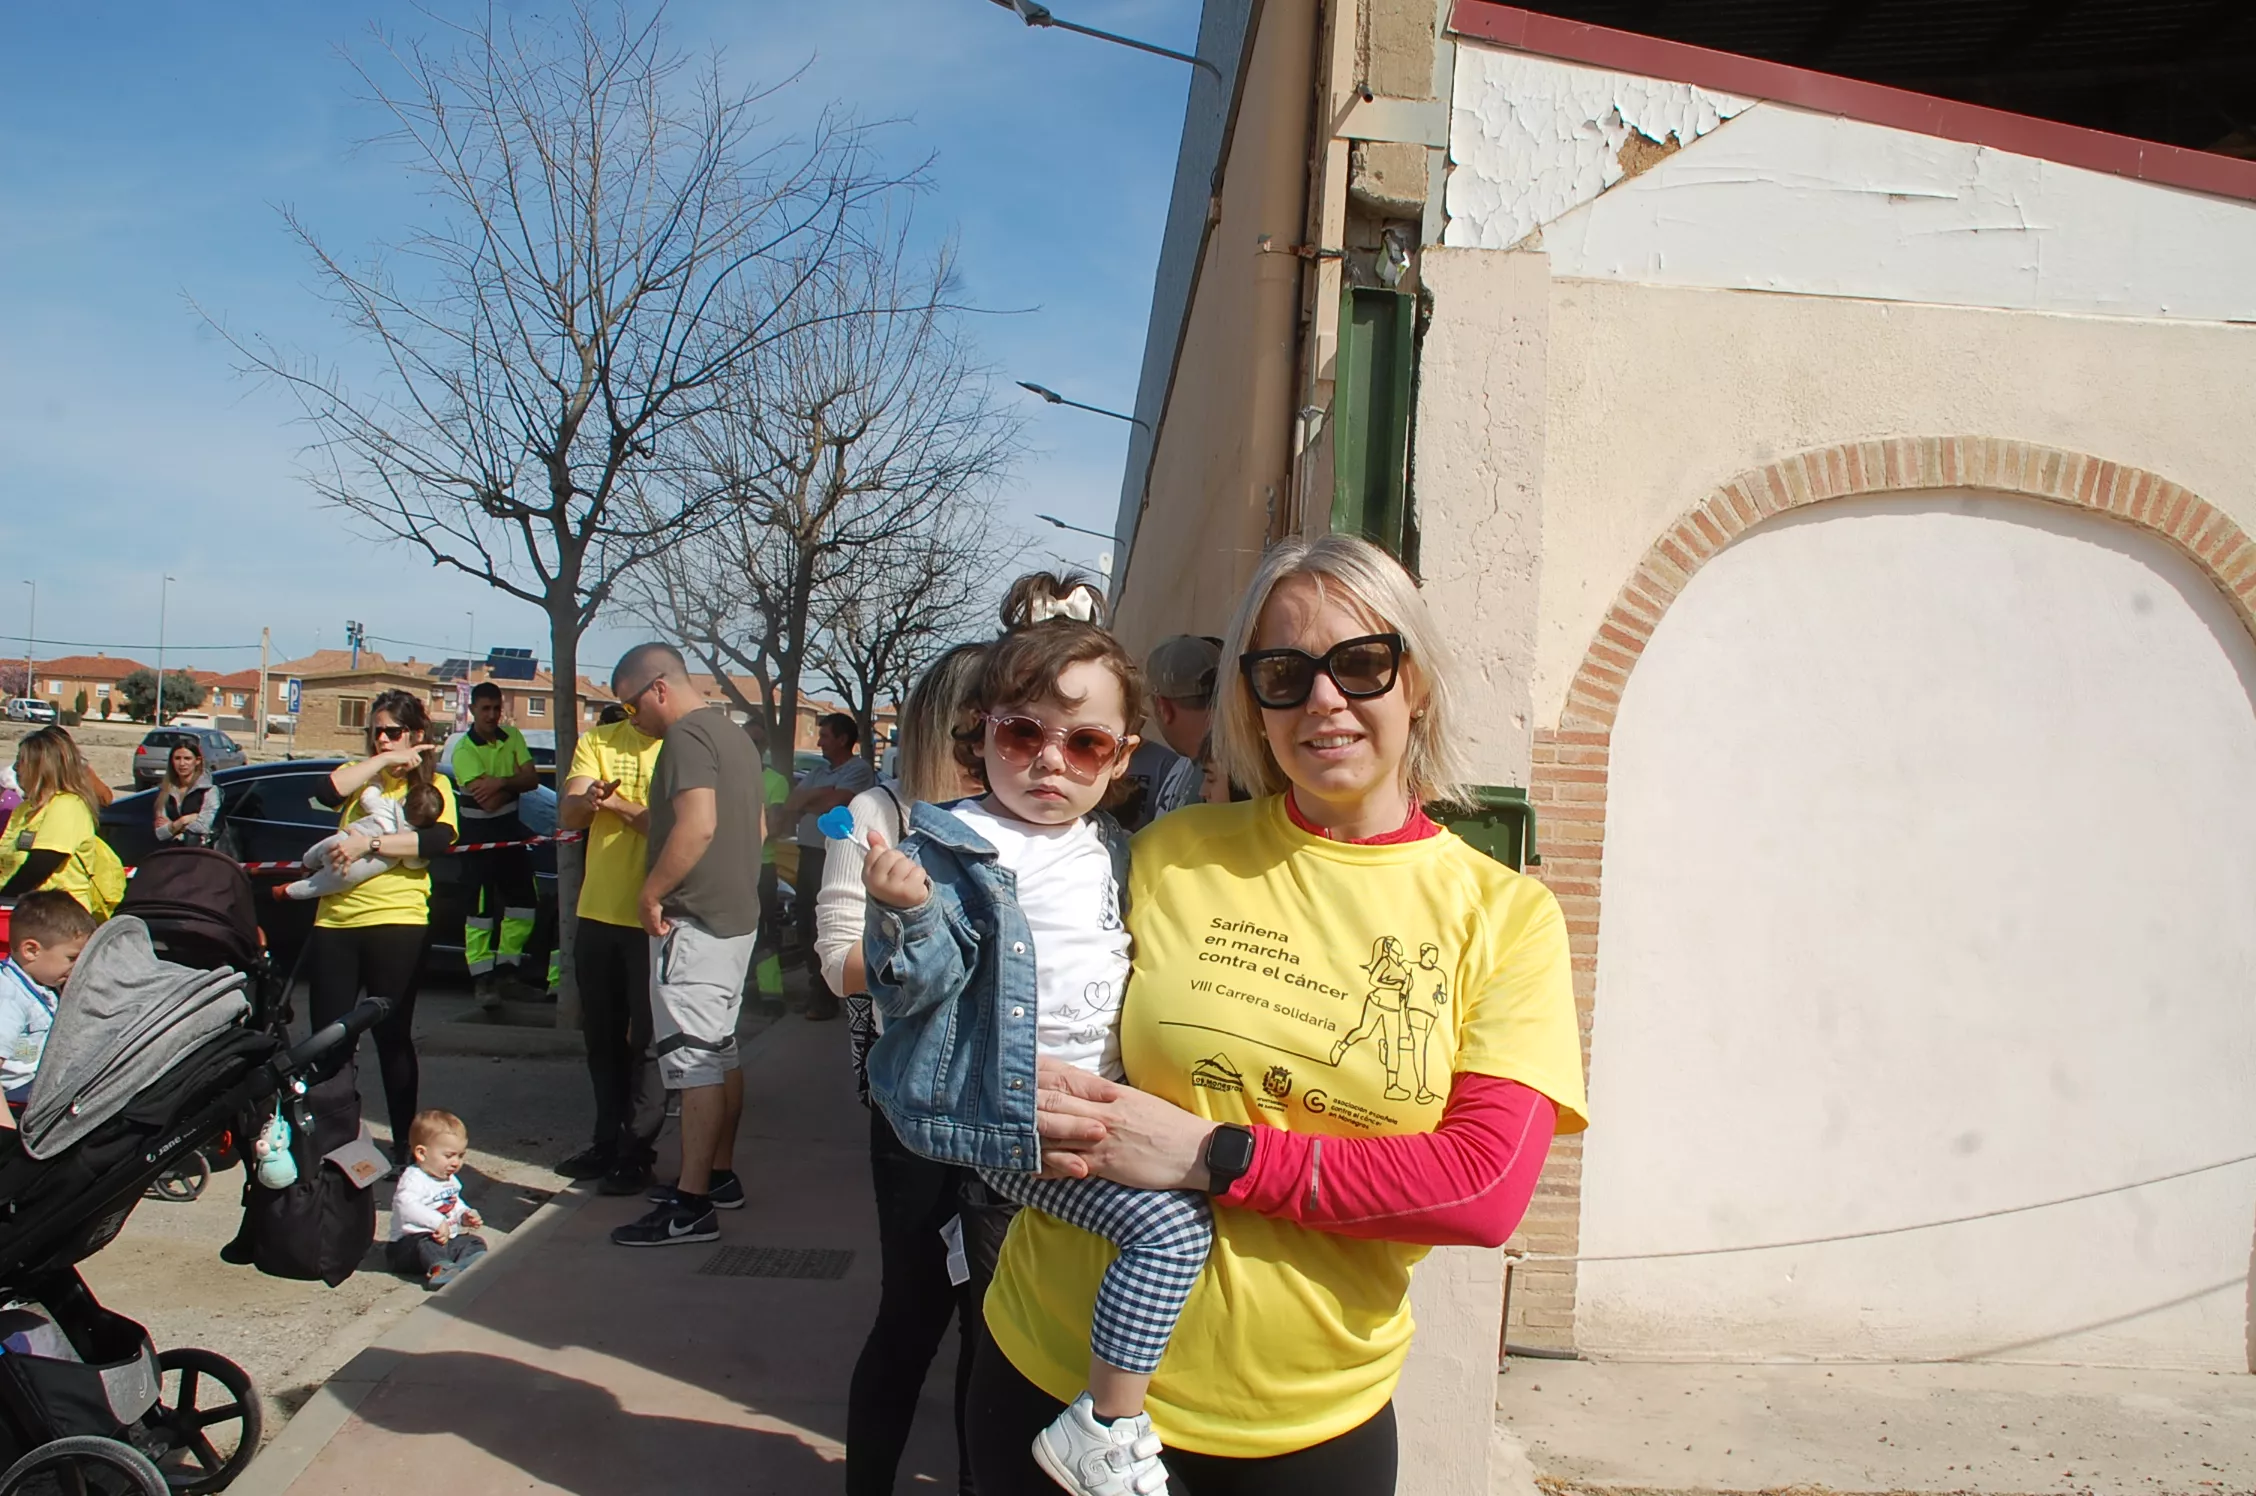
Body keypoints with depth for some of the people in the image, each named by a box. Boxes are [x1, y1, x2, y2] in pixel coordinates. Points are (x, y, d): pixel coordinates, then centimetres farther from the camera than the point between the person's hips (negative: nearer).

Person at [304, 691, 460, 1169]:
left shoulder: (434, 785, 4)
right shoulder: (359, 775, 14)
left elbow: (440, 840, -15)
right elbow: (327, 791, -9)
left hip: (397, 922, -4)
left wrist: (369, 843, -20)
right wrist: (384, 760, -8)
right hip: (335, 920, 4)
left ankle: (404, 1144, 14)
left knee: (392, 1036, 3)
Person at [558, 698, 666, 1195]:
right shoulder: (598, 741, 6)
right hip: (598, 912, 6)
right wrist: (588, 800, -25)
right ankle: (608, 1139, 31)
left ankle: (638, 1150, 12)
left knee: (647, 1037, 2)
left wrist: (618, 804, -21)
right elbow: (568, 814, -4)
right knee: (602, 1036, 17)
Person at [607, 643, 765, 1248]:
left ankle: (691, 1207, -5)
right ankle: (720, 1175, 26)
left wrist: (650, 893, -18)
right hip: (737, 918, 10)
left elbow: (699, 824, -27)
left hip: (693, 924, -10)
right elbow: (755, 826, 24)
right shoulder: (734, 734, 16)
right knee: (720, 1052, 17)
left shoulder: (686, 736, -14)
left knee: (694, 1060, -8)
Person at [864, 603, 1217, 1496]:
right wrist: (907, 914, -34)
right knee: (1169, 1221, -21)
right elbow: (912, 988, -17)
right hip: (1013, 1115, -8)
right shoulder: (952, 850, -10)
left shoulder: (1116, 853, 12)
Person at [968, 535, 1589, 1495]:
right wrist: (1033, 1103, -15)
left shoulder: (1504, 914, -5)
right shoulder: (1173, 853, -2)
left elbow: (1487, 1185, -15)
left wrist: (1211, 1155, -20)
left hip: (1305, 1417, 0)